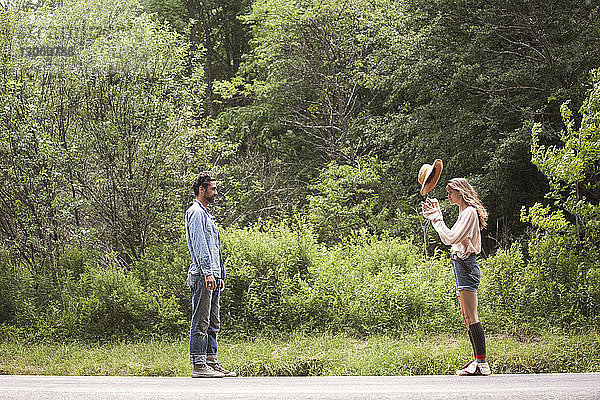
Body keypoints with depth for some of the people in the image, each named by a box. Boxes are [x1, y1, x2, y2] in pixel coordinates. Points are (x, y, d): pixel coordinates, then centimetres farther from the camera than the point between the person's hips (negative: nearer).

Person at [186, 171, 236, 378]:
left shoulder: (206, 214, 23)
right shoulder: (195, 212, -8)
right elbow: (199, 245, -17)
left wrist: (221, 275, 23)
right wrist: (207, 273, -23)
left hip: (211, 275, 10)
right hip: (202, 274, -10)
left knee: (212, 322, 10)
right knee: (201, 322, -9)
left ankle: (211, 362, 14)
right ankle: (198, 365, -9)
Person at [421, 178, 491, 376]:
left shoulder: (470, 212, -10)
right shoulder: (464, 212, 20)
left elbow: (451, 238, -17)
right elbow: (447, 239, 23)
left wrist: (437, 218, -9)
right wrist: (436, 215, 20)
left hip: (466, 264, -11)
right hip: (461, 265, 11)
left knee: (471, 317, -14)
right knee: (467, 318, 10)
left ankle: (482, 364, -16)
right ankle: (478, 361, 12)